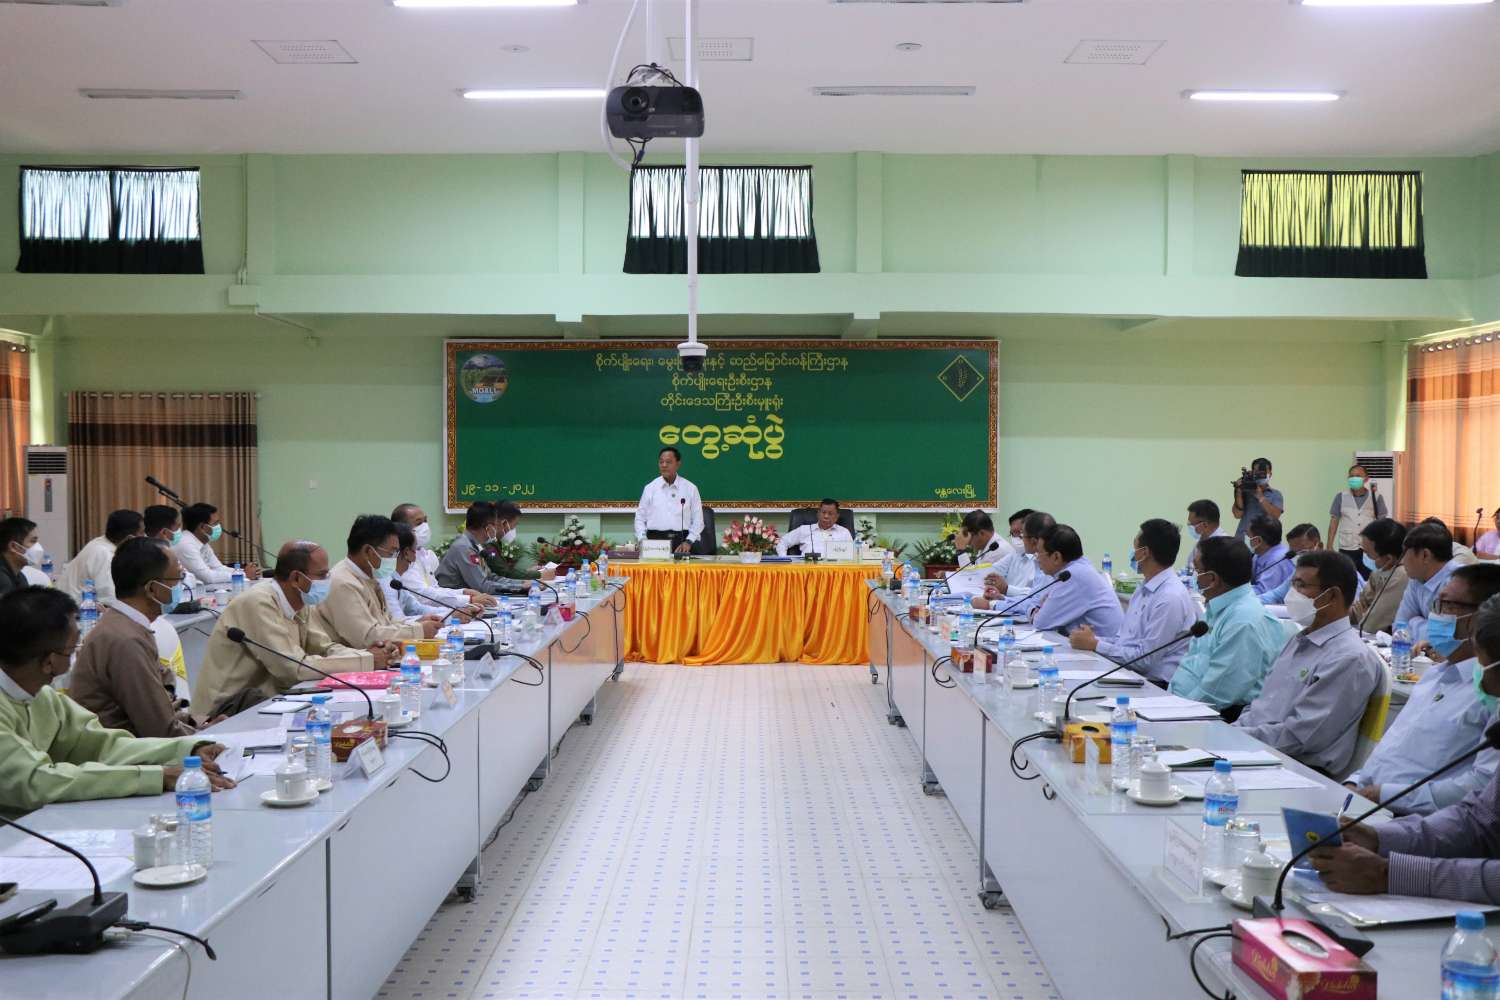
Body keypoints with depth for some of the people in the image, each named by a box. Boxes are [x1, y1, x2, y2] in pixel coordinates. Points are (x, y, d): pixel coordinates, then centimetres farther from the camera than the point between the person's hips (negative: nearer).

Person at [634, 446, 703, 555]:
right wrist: (643, 540, -1)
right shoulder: (650, 488, 10)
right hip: (655, 540, 0)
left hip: (681, 542, 0)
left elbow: (697, 520, 9)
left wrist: (688, 541, -3)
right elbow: (640, 518, 13)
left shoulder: (690, 489, 8)